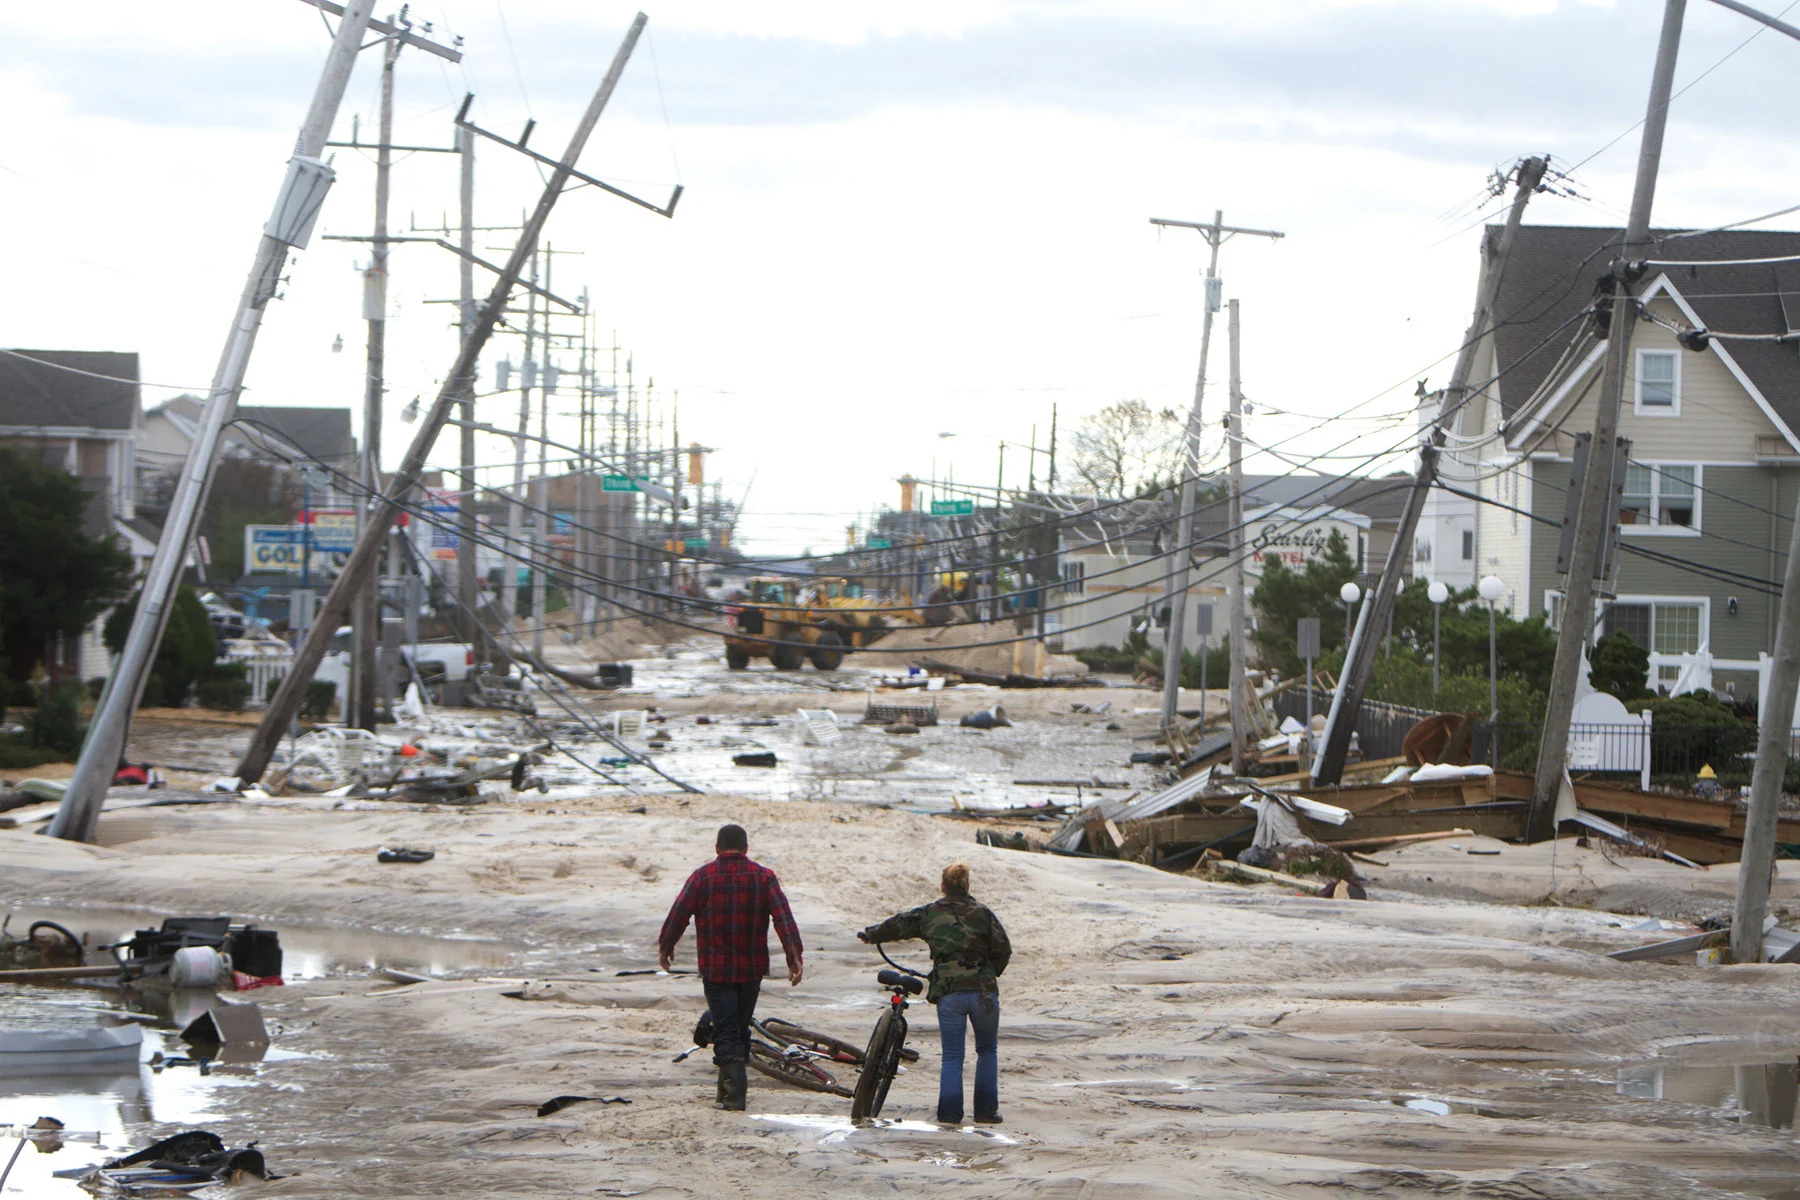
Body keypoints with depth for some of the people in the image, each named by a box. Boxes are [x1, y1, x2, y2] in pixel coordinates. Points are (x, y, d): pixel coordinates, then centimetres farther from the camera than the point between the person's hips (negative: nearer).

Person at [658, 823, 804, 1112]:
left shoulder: (702, 877, -4)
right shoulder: (763, 877, 1)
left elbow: (678, 915, 1)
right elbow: (783, 917, -8)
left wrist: (665, 947, 17)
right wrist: (794, 956, -10)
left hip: (716, 969, -2)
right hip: (752, 969, 2)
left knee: (726, 1032, -4)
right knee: (741, 1029, 16)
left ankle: (735, 1095, -20)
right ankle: (729, 1088, 25)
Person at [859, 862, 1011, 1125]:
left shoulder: (928, 914, 7)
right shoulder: (982, 912, 4)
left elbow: (897, 925, 18)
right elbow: (1003, 949, 3)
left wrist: (870, 935, 37)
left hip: (947, 993, 0)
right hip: (983, 991, 0)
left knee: (952, 1056, 8)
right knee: (987, 1051, 16)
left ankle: (950, 1112, 0)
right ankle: (986, 1110, 12)